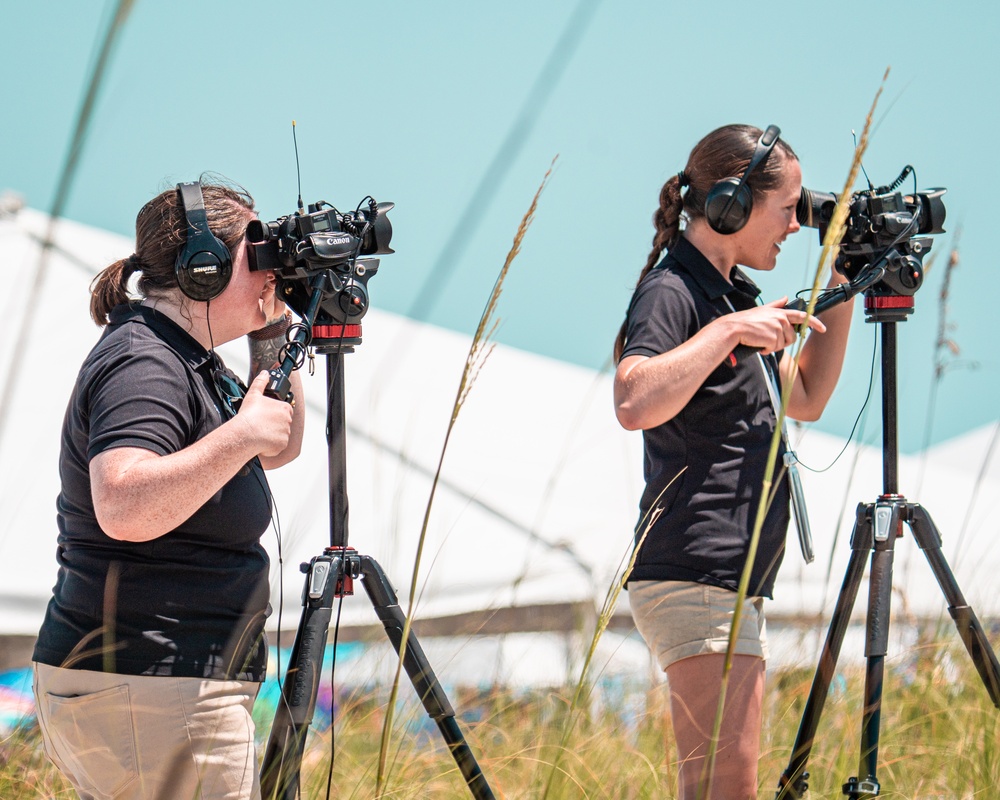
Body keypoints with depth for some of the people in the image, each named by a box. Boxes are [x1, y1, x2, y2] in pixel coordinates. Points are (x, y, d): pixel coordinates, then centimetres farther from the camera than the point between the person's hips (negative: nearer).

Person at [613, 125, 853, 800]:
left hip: (735, 585, 10)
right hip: (693, 579, -10)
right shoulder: (672, 293, -11)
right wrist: (727, 330, -25)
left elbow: (806, 398, 29)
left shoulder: (733, 294, 19)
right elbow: (636, 402, -30)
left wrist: (840, 294, 21)